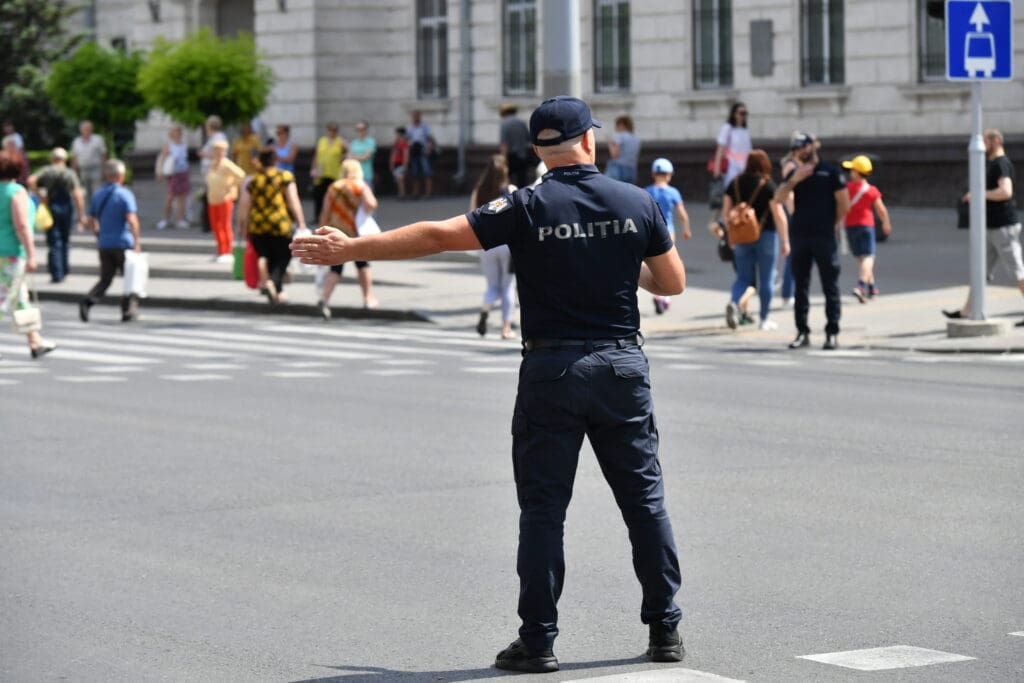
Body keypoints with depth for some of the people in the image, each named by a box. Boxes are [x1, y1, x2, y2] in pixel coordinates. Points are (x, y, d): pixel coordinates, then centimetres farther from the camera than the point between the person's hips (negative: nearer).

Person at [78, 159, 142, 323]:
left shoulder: (98, 195, 9)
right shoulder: (125, 194, -10)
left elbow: (92, 220, 14)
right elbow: (131, 219, -20)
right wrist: (137, 240, -15)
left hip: (104, 244, 5)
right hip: (123, 243, -5)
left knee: (105, 279, 8)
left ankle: (87, 302, -15)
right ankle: (129, 310, 11)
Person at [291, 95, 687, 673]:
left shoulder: (528, 208, -6)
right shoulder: (638, 203, 0)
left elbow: (436, 236, -10)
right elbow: (673, 282, 9)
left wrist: (350, 249, -5)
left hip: (551, 370, -2)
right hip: (623, 366, 2)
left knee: (543, 507, 3)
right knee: (645, 500, 11)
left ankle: (538, 641, 3)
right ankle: (665, 630, 14)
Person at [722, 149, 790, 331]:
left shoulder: (735, 184, 3)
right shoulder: (768, 186, -9)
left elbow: (726, 212, 7)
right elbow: (779, 216, -12)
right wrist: (785, 241, -8)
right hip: (765, 235, -3)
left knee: (744, 277, 10)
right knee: (766, 278, 8)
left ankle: (733, 301, -19)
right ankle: (765, 319, 13)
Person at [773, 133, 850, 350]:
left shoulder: (830, 171, 0)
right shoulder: (795, 174, 12)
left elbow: (844, 203, 0)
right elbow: (779, 199, -1)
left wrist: (832, 225, 6)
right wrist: (793, 181, -15)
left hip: (824, 238, -4)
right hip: (799, 236, 4)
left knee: (830, 287, -3)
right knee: (801, 286, 6)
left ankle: (832, 334, -1)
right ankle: (802, 332, 12)